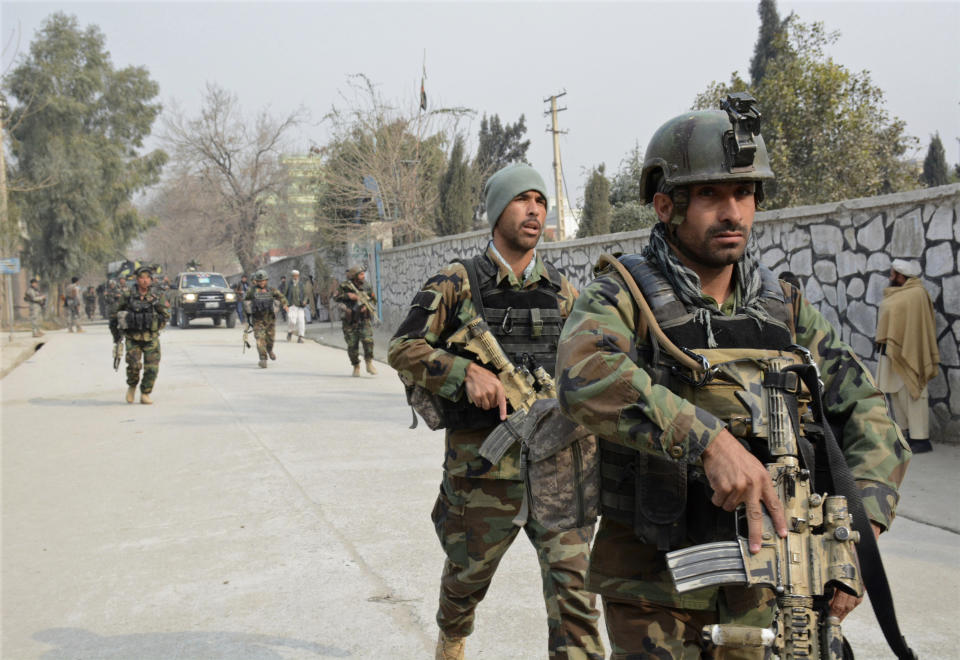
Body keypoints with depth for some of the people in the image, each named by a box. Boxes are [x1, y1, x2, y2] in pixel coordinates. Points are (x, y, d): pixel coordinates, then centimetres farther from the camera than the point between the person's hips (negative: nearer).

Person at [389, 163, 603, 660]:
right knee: (467, 573, 19)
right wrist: (468, 372, -22)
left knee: (572, 582, -7)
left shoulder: (562, 292, 8)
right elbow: (403, 349, -10)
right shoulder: (456, 286, -3)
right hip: (482, 466, -2)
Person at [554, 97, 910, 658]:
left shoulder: (786, 309, 6)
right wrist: (709, 439, -39)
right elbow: (587, 377, -30)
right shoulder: (624, 296, -9)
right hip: (654, 580, -4)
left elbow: (867, 409, 1)